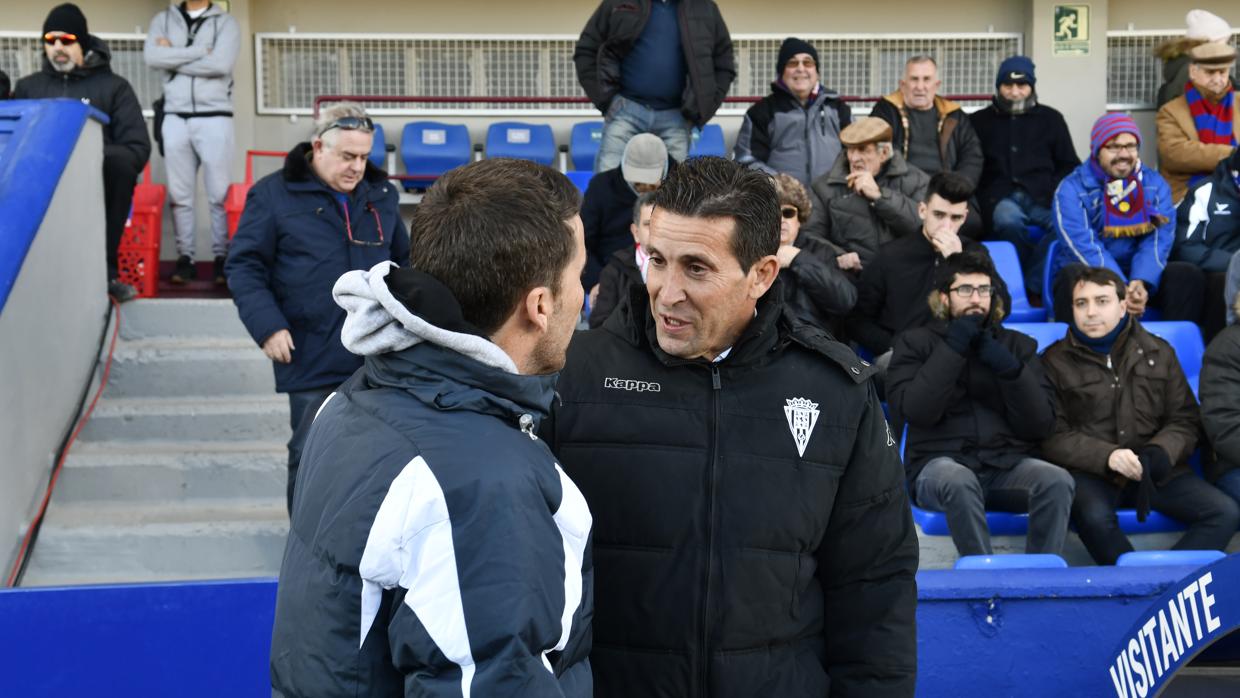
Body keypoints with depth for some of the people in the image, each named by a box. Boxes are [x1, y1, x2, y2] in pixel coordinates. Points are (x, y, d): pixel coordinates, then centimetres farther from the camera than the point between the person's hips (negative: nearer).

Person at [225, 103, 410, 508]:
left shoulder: (380, 194, 11)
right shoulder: (274, 194, -3)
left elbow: (403, 260, 24)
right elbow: (243, 266, -4)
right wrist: (267, 326, -15)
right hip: (312, 359, -4)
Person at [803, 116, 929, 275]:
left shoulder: (916, 181, 11)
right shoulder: (824, 186, 13)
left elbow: (927, 226, -5)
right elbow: (810, 235, 5)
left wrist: (880, 196, -8)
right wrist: (837, 256, -14)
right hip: (850, 277, 1)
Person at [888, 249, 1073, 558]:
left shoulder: (1019, 344, 15)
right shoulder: (915, 342, 9)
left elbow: (1041, 426, 5)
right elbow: (914, 411, -10)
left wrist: (1009, 368, -8)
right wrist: (952, 349, -9)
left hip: (1008, 464, 3)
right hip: (941, 463, -2)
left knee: (1057, 480, -29)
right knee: (959, 481, -37)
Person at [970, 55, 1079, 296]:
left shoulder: (1051, 119, 21)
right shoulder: (979, 121, 19)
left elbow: (1070, 166, 20)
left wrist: (1055, 191, -1)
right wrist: (984, 195, -5)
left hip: (1042, 197, 1)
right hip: (1000, 198, -1)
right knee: (1008, 219, -39)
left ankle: (1032, 285, -33)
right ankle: (1038, 282, -23)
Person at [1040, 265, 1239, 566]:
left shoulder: (1159, 352, 13)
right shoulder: (1056, 361, 5)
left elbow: (1185, 421, 10)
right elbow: (1052, 436, -1)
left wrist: (1157, 454, -13)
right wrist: (1106, 455, -19)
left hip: (1157, 471, 3)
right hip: (1090, 472, -3)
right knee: (1095, 517, -37)